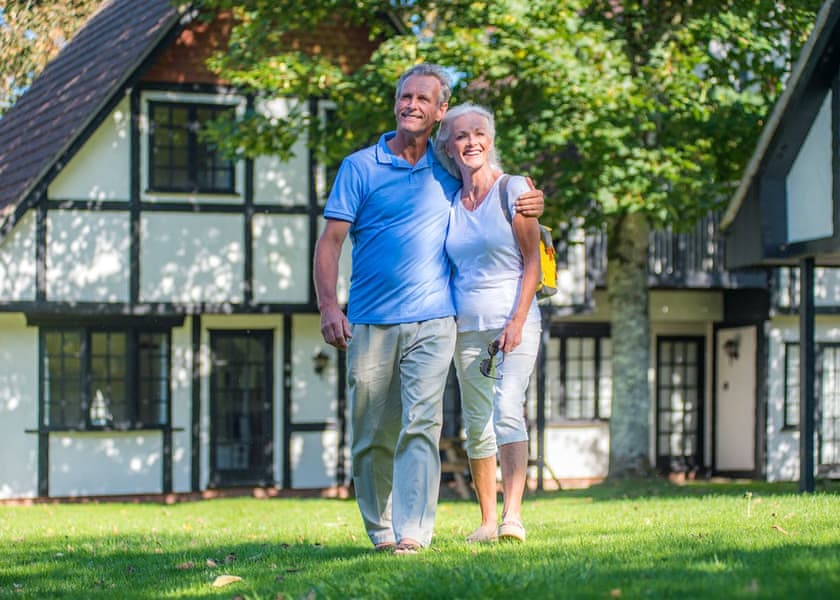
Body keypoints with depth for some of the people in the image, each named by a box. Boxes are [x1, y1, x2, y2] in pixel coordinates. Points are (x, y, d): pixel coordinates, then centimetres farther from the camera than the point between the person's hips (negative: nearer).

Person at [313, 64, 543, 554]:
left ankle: (413, 532, -18)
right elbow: (330, 242, 0)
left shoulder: (449, 169, 11)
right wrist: (328, 306, -14)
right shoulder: (360, 168, 4)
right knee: (372, 435, 5)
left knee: (421, 426, -13)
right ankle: (380, 530, 20)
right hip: (370, 325, 0)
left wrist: (529, 203, 5)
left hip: (431, 322, 0)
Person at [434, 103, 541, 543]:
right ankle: (487, 521, 13)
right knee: (477, 425, 5)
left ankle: (513, 516, -27)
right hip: (467, 326, 5)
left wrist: (517, 321, -13)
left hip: (514, 321, -4)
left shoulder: (513, 189, -2)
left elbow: (532, 261, -5)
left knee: (508, 412, -19)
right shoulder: (449, 201, 10)